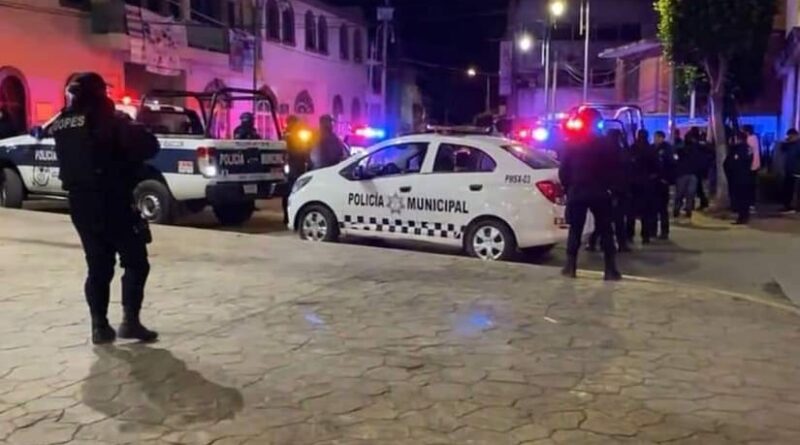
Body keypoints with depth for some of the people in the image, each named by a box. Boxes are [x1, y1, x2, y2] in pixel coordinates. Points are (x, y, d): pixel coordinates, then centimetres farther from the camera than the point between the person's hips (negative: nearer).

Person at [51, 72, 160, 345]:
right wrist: (130, 128, 5)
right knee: (136, 263, 4)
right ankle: (130, 321, -2)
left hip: (79, 204, 7)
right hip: (112, 203, -6)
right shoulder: (106, 122, -12)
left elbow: (71, 160, 16)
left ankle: (99, 326, 12)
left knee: (98, 266, 13)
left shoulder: (61, 125, 9)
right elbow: (149, 146, -15)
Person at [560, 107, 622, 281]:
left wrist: (568, 188, 10)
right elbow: (616, 170, -1)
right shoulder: (608, 144, -2)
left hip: (577, 192, 1)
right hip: (600, 193, 0)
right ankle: (610, 269, 4)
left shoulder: (572, 144, -1)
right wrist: (608, 186, 12)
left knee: (575, 230, 9)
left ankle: (570, 266, 7)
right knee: (605, 231, 6)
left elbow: (563, 171, -1)